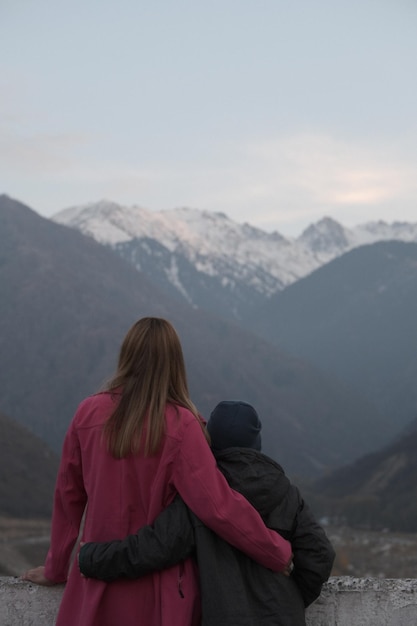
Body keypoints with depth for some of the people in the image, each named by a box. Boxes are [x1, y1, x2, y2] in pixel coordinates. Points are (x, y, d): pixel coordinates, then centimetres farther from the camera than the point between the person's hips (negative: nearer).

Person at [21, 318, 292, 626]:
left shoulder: (89, 414, -5)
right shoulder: (179, 427, -17)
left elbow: (68, 497, 4)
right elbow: (219, 507, -19)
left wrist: (56, 568, 17)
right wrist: (280, 553, -8)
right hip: (160, 595, -3)